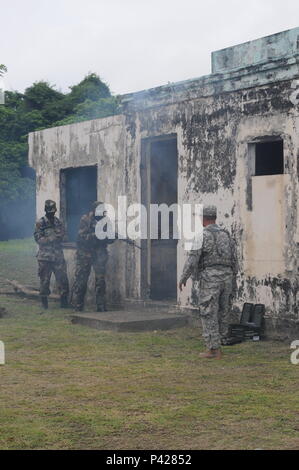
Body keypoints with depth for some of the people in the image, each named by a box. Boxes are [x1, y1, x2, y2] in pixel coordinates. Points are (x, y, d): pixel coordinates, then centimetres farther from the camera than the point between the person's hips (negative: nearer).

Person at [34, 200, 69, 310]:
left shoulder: (58, 222, 11)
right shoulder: (40, 223, -3)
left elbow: (62, 235, 7)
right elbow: (38, 239, -9)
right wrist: (53, 237, -14)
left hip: (58, 256, 4)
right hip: (45, 256, -4)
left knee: (62, 278, -1)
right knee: (44, 280, 2)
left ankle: (64, 300, 6)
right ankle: (44, 300, 12)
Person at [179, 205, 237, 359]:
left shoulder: (202, 235, -8)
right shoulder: (226, 235, 13)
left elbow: (193, 259, -13)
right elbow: (233, 260, 14)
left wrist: (183, 278, -3)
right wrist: (232, 282, 22)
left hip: (210, 278, -6)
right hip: (226, 278, 6)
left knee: (209, 314, -1)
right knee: (222, 313, 13)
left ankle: (214, 350, -2)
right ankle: (219, 344, 18)